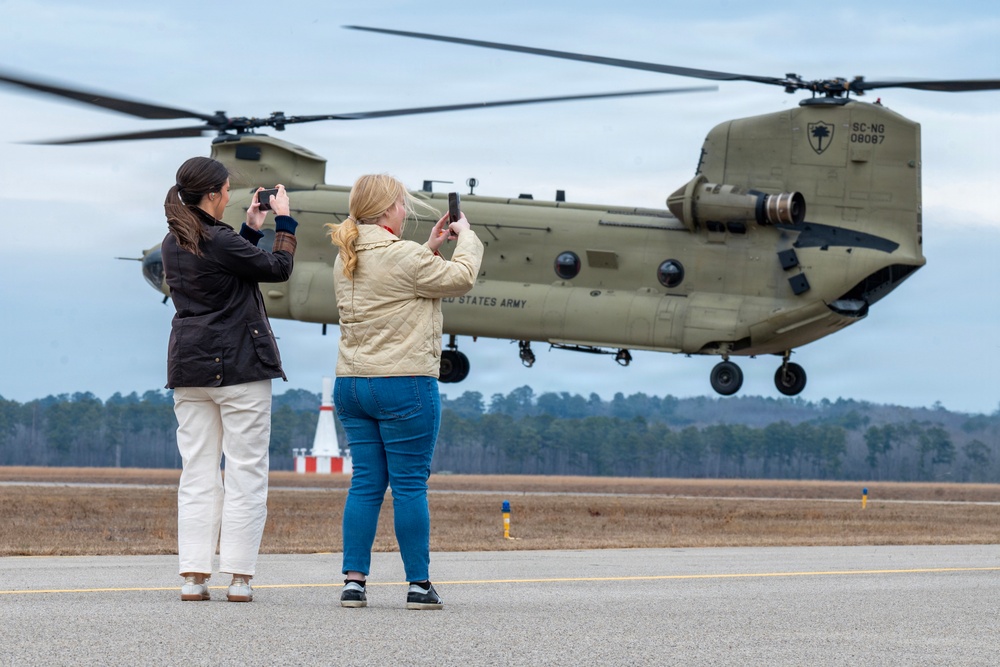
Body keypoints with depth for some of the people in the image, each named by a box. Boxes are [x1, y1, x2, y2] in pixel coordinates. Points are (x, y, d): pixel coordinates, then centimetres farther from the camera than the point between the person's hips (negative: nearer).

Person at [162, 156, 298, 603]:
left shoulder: (173, 244, 9)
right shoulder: (218, 242, -15)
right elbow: (278, 268, -5)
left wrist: (251, 229, 22)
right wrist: (284, 220, 5)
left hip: (189, 368, 7)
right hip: (239, 365, -7)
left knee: (197, 472, 6)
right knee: (246, 471, -1)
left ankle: (193, 577, 1)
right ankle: (238, 578, -3)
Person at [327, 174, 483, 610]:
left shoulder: (346, 260, 10)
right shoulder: (402, 256, -14)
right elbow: (461, 278, -4)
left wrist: (429, 248, 21)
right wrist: (466, 238, 12)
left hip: (351, 385, 7)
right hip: (404, 384, -7)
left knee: (366, 484, 9)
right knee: (410, 485, -1)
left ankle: (354, 581, 4)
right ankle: (419, 585, 2)